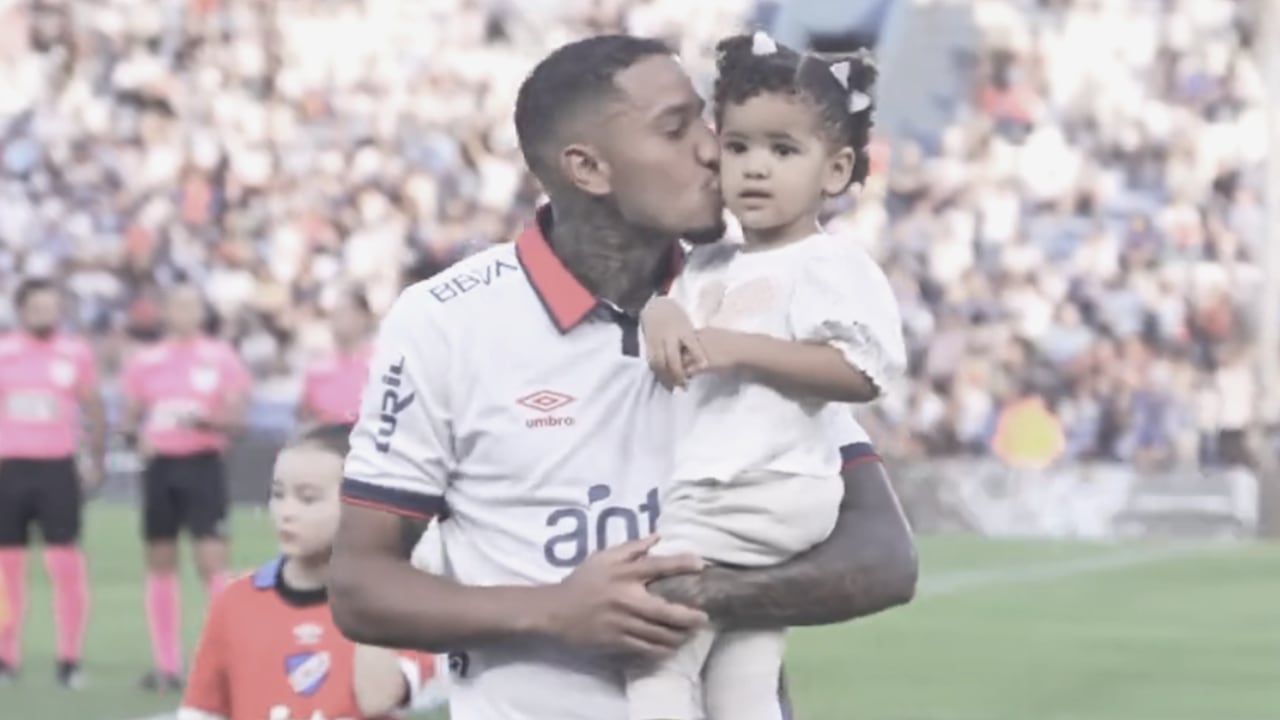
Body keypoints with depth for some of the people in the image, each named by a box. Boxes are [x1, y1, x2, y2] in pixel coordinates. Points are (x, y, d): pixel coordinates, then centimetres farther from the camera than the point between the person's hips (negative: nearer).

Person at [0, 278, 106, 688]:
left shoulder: (76, 354, 3)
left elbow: (94, 413, 12)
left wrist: (95, 463, 7)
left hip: (58, 469, -1)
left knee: (66, 564, -6)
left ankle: (68, 659, 1)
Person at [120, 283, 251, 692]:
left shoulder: (222, 359, 1)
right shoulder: (145, 362, 8)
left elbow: (235, 417, -2)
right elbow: (130, 417, 14)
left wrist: (204, 421, -21)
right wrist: (135, 437, -8)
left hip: (203, 465, -3)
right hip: (160, 466, 3)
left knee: (212, 562, -11)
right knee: (160, 566, 5)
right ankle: (166, 666, 11)